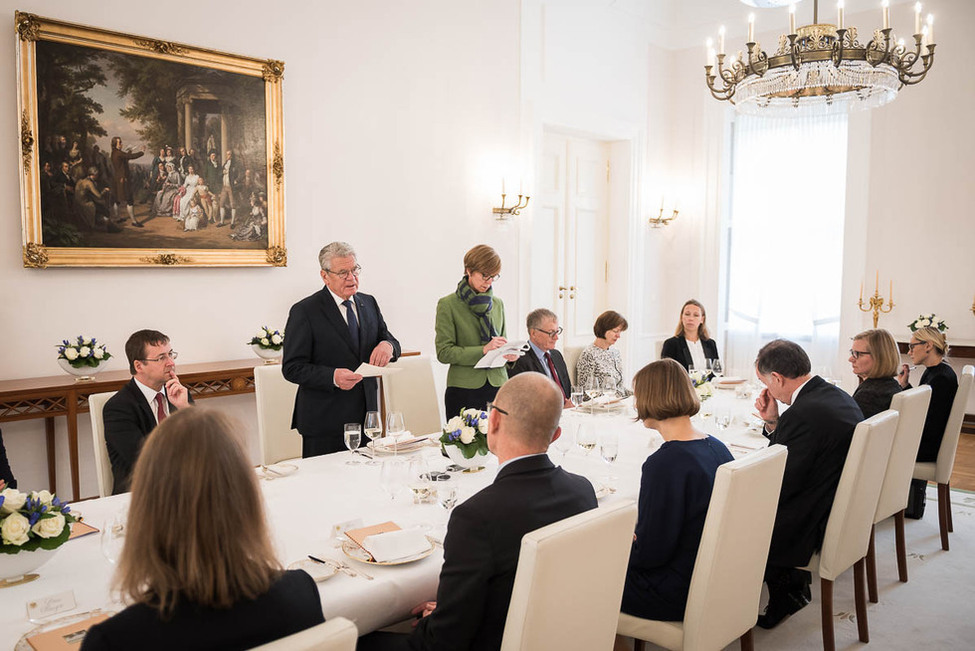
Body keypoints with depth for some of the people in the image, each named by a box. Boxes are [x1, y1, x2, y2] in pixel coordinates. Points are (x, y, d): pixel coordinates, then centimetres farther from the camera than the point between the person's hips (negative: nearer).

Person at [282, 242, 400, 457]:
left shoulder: (368, 303, 11)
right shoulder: (304, 311, -6)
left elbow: (390, 341, 12)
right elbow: (292, 368, -10)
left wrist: (387, 345, -14)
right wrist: (333, 377, -25)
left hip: (366, 417, 5)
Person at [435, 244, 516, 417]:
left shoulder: (497, 304, 13)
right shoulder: (448, 304, -3)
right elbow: (444, 353, -8)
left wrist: (509, 354, -2)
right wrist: (483, 350, -17)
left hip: (498, 385, 4)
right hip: (464, 389, -4)